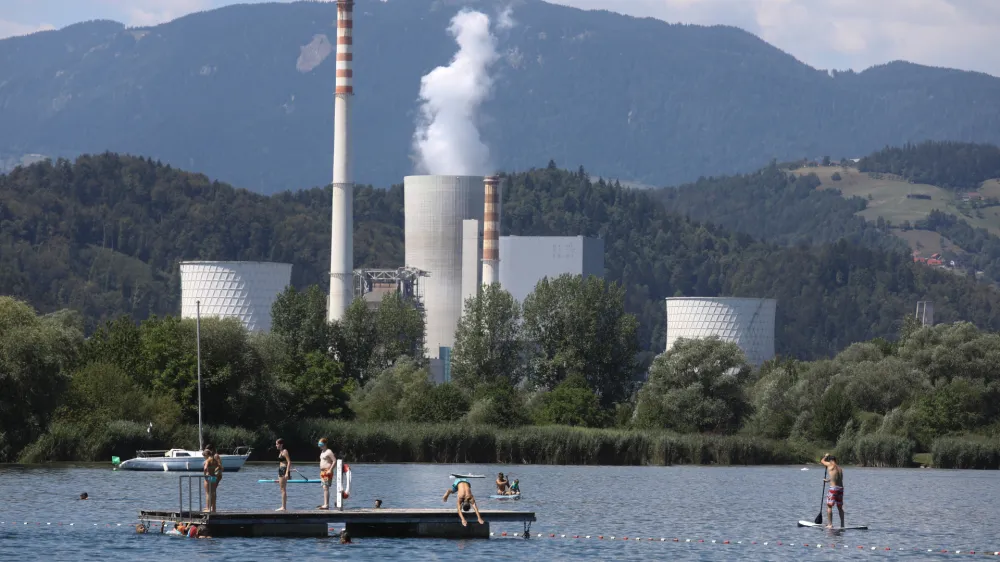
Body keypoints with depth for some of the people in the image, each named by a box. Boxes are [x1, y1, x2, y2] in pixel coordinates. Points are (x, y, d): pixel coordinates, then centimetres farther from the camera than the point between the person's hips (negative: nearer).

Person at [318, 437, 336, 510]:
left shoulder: (329, 452, -11)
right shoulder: (322, 452, 18)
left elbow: (334, 461, -16)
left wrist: (330, 470, -21)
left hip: (327, 472, -10)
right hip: (322, 471, 10)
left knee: (326, 488, -14)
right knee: (324, 488, 9)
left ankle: (326, 505, -17)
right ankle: (325, 504, 12)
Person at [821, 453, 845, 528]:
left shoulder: (831, 465, -5)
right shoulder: (840, 468, 14)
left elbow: (822, 461, 10)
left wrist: (826, 456, 30)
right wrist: (828, 480, 45)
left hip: (833, 488, -7)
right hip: (840, 488, 7)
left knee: (829, 506, -2)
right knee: (840, 507, 14)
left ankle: (830, 525, -7)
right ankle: (842, 524, 15)